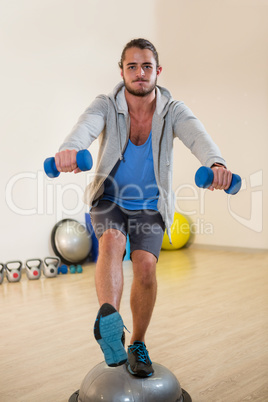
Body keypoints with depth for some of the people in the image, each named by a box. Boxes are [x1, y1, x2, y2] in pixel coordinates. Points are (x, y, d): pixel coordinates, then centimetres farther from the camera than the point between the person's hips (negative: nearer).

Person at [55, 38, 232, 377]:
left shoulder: (172, 110, -11)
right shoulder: (106, 106, -13)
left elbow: (197, 135, -33)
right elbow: (86, 126, -36)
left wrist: (216, 163, -57)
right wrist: (69, 149, -62)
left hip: (150, 205, 0)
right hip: (109, 199, 0)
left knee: (146, 264, -17)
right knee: (111, 242, -31)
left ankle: (137, 345, 1)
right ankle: (109, 321, -44)